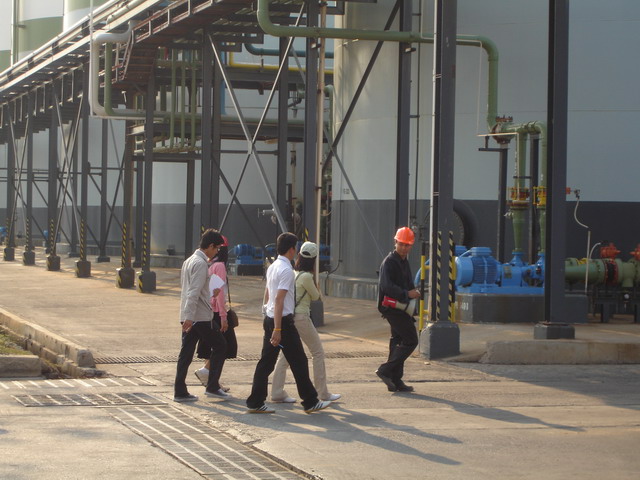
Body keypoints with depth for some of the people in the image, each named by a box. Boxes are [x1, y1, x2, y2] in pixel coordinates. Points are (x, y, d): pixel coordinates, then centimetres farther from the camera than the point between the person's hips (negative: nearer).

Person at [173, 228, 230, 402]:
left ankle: (180, 391, 5)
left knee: (186, 352, 7)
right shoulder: (201, 263, -14)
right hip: (201, 316, -9)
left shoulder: (189, 261, 16)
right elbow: (194, 292, -22)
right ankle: (212, 386, 3)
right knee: (220, 345, 3)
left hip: (189, 317, 9)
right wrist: (189, 317, -27)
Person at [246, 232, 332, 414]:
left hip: (269, 318, 9)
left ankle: (255, 403, 7)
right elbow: (279, 299, -22)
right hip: (283, 321, -9)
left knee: (266, 361, 8)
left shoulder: (272, 267, 12)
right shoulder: (286, 270, -16)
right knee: (298, 361, 2)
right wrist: (277, 329, -25)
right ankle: (310, 402, 10)